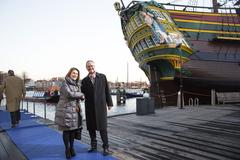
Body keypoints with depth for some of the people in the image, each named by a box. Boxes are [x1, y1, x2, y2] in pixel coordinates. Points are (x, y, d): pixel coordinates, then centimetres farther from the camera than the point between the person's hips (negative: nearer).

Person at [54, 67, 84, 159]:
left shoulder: (77, 85, 14)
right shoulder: (65, 83, -7)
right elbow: (69, 94, -21)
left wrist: (77, 105, -3)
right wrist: (81, 94, -8)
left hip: (74, 111, 6)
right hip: (66, 110, -5)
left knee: (73, 129, 9)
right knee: (66, 130, 3)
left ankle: (72, 147, 25)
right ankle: (67, 149, 17)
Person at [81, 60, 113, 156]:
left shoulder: (102, 77, 3)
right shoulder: (85, 80, 6)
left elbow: (107, 90, 4)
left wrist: (109, 103, 3)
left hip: (101, 106, -2)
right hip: (89, 107, 2)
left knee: (102, 127, 0)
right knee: (91, 127, 11)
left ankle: (105, 147, 13)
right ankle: (93, 146, 27)